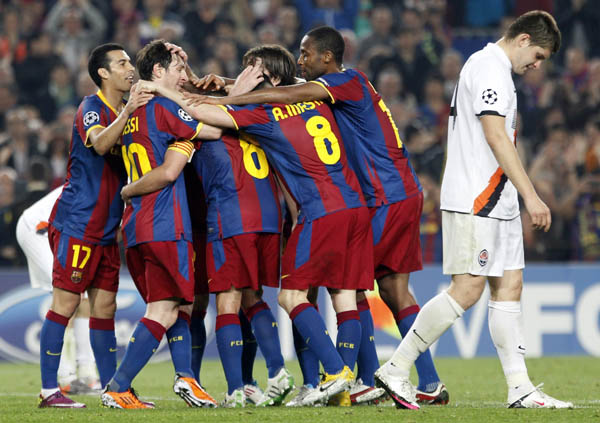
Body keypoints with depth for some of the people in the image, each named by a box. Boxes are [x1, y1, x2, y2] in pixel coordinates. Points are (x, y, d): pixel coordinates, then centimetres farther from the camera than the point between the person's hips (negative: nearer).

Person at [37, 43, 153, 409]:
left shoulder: (126, 112, 15)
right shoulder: (91, 108, -10)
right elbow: (100, 144, -28)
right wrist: (127, 112, -43)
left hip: (107, 229, 8)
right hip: (76, 223, -8)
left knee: (104, 306, 8)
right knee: (66, 302, -8)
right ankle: (49, 389, -6)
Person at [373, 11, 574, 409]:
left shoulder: (496, 69, 20)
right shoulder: (489, 68, -12)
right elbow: (496, 137, -21)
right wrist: (531, 195, -23)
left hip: (497, 203, 11)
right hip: (474, 201, -11)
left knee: (509, 286, 6)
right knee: (467, 290, -12)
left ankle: (521, 388, 4)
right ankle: (396, 369, -7)